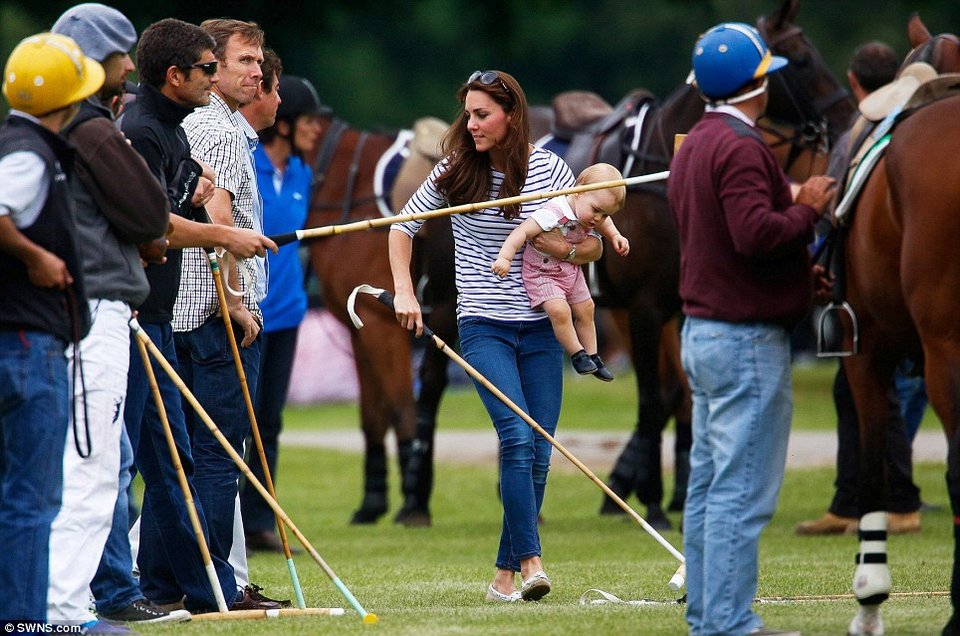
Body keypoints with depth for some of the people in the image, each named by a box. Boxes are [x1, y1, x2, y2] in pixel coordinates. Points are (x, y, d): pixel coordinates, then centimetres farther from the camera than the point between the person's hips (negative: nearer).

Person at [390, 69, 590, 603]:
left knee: (538, 453, 1)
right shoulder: (456, 173, -1)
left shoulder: (551, 169, 1)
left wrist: (552, 244, -13)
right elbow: (403, 227, 11)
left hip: (541, 327, 2)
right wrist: (404, 292, 0)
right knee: (518, 437, -21)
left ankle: (506, 574, 10)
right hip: (485, 326, -2)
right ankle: (530, 561, -24)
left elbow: (593, 247, 7)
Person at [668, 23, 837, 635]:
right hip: (748, 340, -10)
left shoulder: (693, 146, 15)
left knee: (709, 485, 12)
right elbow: (755, 233, -28)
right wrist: (807, 210, -12)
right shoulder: (739, 147, -17)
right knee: (742, 491, -8)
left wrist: (796, 236, 14)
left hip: (703, 331, 10)